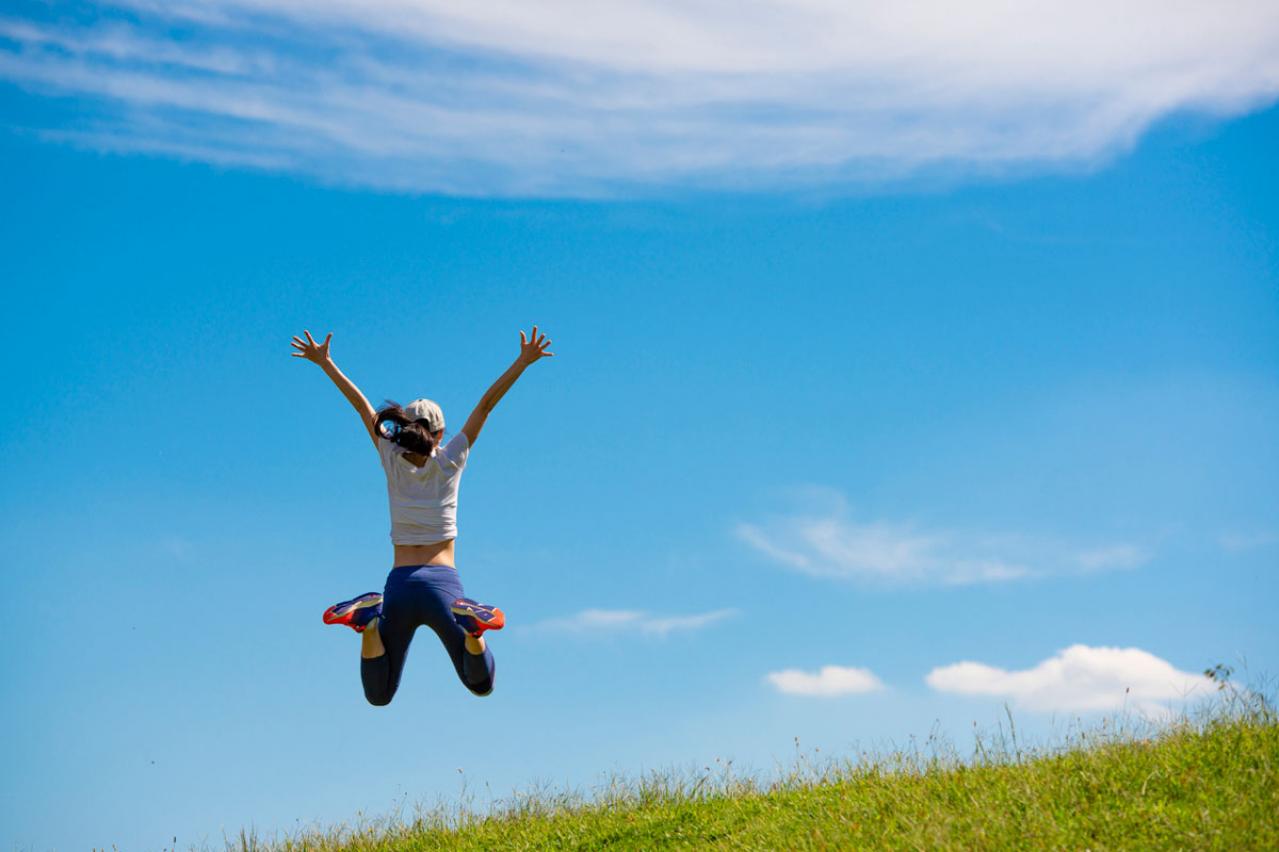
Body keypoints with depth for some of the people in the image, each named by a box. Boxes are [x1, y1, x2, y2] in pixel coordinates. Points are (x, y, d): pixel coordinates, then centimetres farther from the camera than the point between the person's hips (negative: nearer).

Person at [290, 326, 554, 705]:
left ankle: (372, 626, -21)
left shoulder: (392, 461, 4)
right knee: (481, 685, 9)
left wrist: (324, 362, 16)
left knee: (379, 695, 8)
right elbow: (486, 404, 1)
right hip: (443, 584, -1)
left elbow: (362, 406, 10)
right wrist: (523, 362, 2)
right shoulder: (449, 462, 1)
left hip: (400, 586, 1)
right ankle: (471, 628, -24)